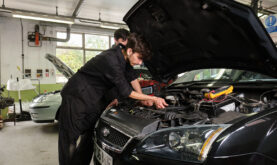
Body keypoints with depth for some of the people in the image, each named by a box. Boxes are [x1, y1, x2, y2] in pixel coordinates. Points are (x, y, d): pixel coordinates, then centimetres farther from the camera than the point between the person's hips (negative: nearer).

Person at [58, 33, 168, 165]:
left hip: (94, 98, 9)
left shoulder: (123, 57, -4)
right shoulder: (111, 60, -30)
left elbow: (131, 77, 10)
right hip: (76, 96, -8)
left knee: (89, 137, 12)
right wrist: (153, 99, -20)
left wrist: (144, 98, 4)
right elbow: (125, 92, -25)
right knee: (71, 139, -1)